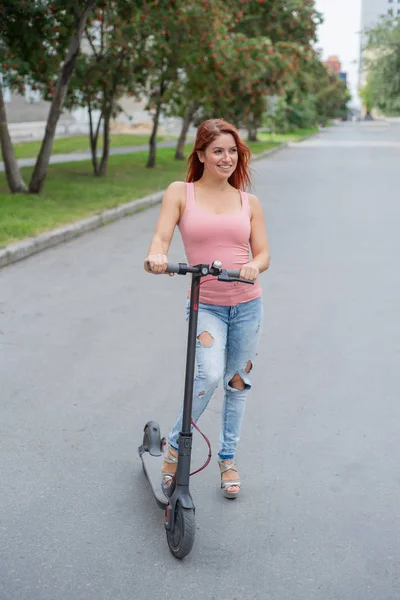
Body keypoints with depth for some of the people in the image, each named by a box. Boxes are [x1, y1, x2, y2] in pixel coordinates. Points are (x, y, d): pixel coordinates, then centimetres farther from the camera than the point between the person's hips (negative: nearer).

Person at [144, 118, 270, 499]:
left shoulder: (249, 202, 6)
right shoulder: (181, 193, 1)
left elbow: (263, 253, 2)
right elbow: (161, 237, -11)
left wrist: (253, 266, -22)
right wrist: (156, 256, -34)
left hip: (247, 304, 3)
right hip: (206, 305, -3)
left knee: (237, 383, 12)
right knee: (210, 375, -23)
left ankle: (227, 459, 33)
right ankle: (175, 444, 3)